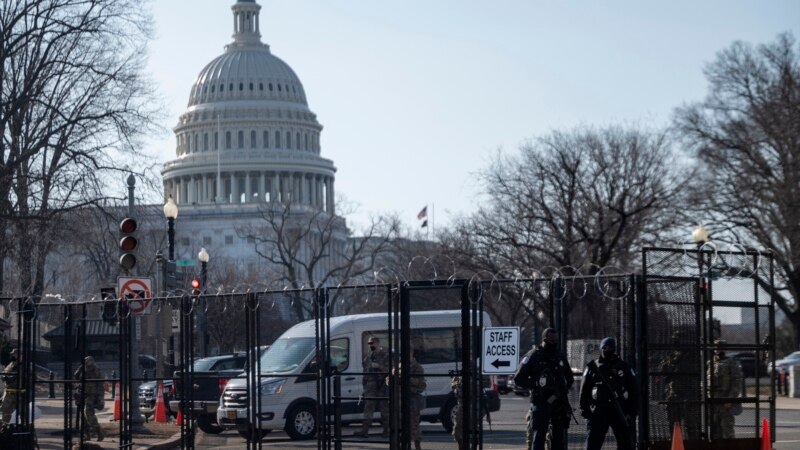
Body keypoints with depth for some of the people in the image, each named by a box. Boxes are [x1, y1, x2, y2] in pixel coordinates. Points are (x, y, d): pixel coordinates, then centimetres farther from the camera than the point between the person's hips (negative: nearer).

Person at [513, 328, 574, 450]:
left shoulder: (560, 357, 12)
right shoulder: (533, 356, -4)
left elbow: (570, 378, 25)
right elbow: (518, 378, -5)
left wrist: (563, 389, 5)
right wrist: (536, 385, -15)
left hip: (559, 403, 5)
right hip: (540, 402, -5)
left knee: (559, 436, 7)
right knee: (538, 436, -6)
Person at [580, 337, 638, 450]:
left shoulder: (624, 367, 7)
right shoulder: (593, 367, 7)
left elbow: (634, 391, 8)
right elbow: (584, 391, 8)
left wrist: (632, 412, 1)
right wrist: (584, 409, 0)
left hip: (620, 411, 1)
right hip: (599, 411, -1)